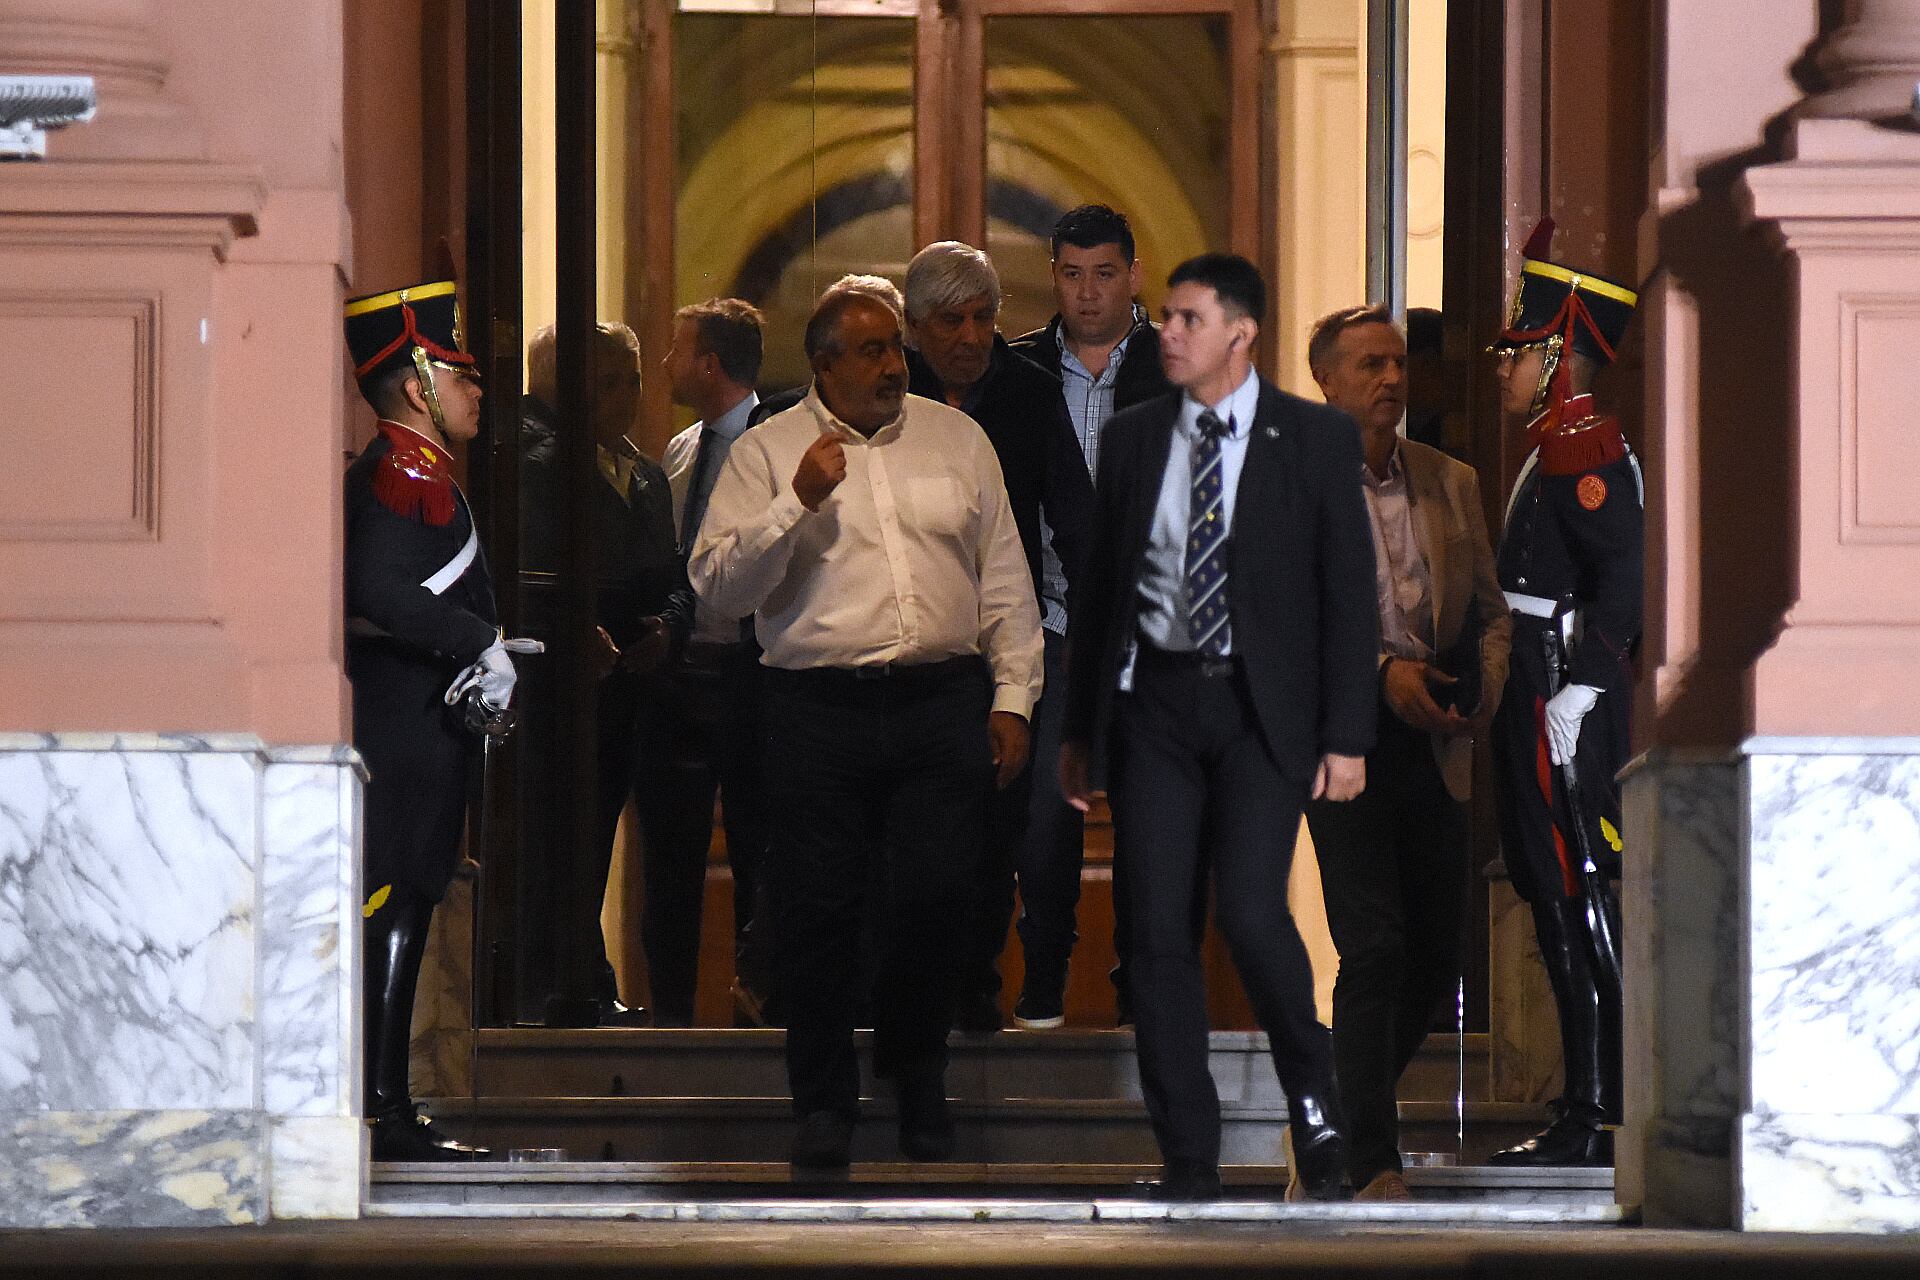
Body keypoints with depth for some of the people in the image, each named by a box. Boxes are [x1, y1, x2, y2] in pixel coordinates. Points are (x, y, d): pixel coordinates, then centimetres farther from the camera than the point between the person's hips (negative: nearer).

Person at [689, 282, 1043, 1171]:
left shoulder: (957, 439, 12)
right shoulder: (766, 453, 5)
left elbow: (1005, 579, 14)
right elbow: (718, 588, -3)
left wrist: (1014, 696, 8)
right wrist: (798, 503, -13)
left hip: (941, 706, 2)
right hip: (818, 710, -2)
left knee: (933, 900, -1)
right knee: (820, 909, 0)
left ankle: (919, 1083, 18)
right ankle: (822, 1100, 13)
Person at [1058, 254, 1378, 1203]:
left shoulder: (1314, 439, 0)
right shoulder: (1133, 438, 9)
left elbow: (1349, 593, -1)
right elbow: (1099, 585, 14)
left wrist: (1346, 736, -6)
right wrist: (1077, 727, 12)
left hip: (1260, 708, -3)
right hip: (1153, 703, 3)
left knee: (1250, 911, -16)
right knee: (1158, 930, -1)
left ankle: (1313, 1100, 8)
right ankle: (1187, 1158, 6)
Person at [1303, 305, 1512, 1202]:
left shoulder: (1451, 482, 13)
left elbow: (1490, 607, 17)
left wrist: (1481, 688, -3)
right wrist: (1379, 671, -19)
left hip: (1436, 740, 5)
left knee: (1436, 953, 8)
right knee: (1374, 948, -12)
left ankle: (1351, 1112, 30)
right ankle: (1372, 1162, -9)